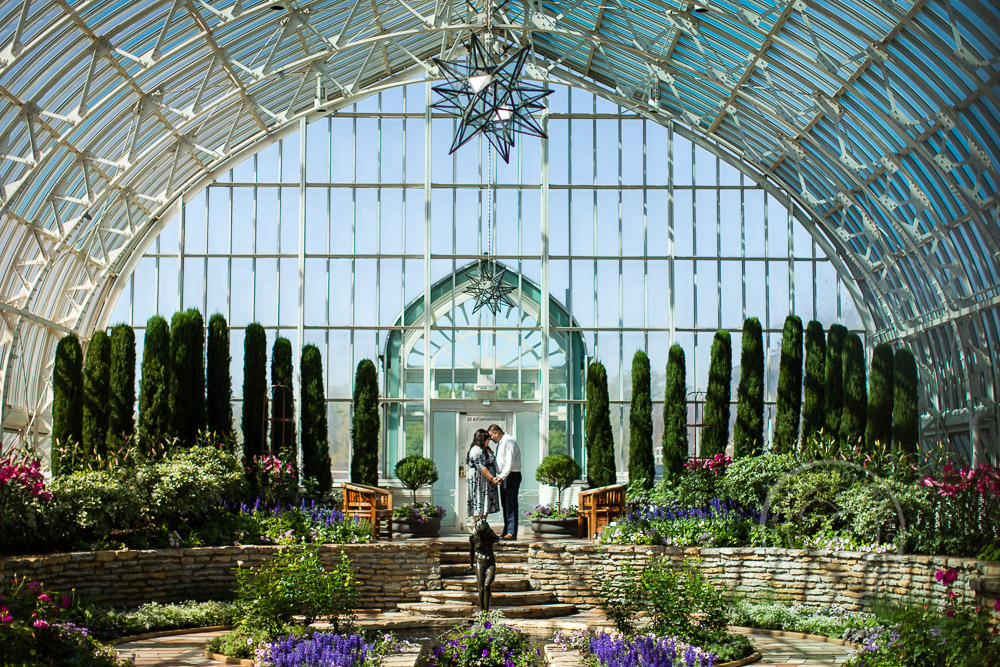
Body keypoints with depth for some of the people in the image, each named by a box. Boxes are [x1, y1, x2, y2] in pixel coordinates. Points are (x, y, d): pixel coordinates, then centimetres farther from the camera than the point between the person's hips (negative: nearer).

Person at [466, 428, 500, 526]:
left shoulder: (485, 449, 17)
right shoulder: (477, 450, -16)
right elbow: (481, 468, -22)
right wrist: (492, 478, -22)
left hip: (486, 482, 10)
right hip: (478, 481, -10)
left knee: (486, 505, 9)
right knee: (479, 503, -9)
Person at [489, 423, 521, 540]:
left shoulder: (508, 441, -12)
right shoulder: (500, 443, 20)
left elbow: (510, 461, -21)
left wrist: (502, 476, -27)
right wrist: (499, 476, 17)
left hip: (511, 475, -10)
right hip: (503, 476, 10)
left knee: (511, 504, -10)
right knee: (505, 504, 10)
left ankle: (512, 533, -11)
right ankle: (507, 532, 13)